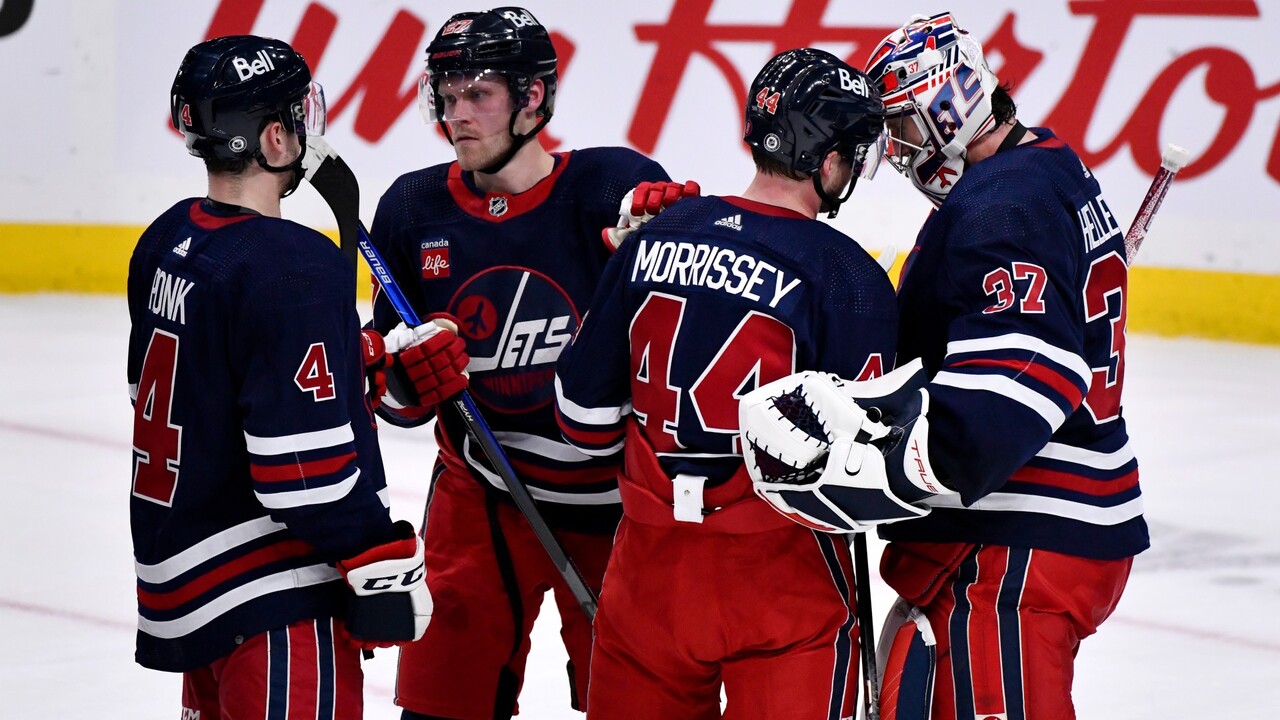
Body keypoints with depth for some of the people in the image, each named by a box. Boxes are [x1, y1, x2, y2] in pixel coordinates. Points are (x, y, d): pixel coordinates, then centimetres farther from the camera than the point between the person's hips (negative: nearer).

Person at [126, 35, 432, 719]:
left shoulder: (166, 243, 7)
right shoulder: (291, 267, -21)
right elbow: (310, 457, -23)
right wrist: (382, 567, -15)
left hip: (179, 573, 10)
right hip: (273, 595, -10)